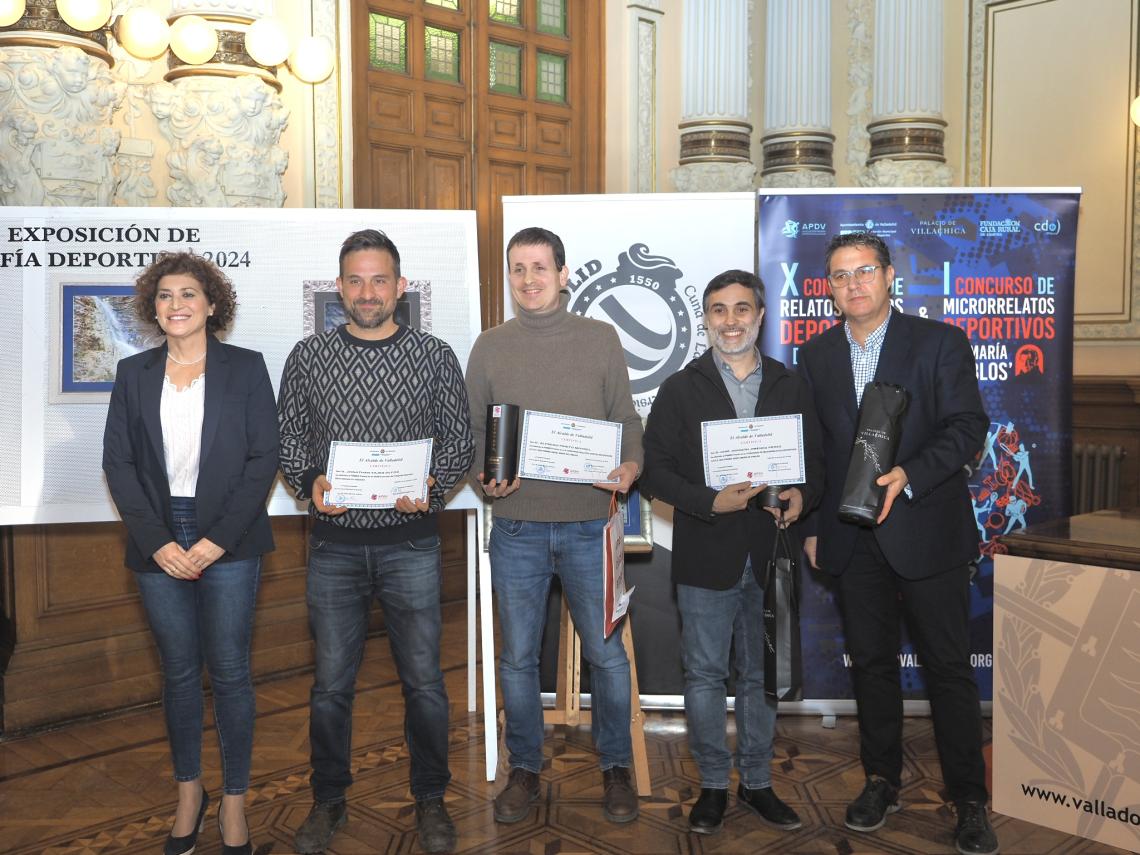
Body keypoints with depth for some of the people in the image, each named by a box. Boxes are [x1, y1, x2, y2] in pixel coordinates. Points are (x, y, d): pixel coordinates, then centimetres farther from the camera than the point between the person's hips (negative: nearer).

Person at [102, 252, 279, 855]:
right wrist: (158, 541, -7)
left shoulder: (245, 368, 0)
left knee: (229, 672, 3)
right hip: (159, 545, 2)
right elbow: (117, 462, 3)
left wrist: (217, 540, -11)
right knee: (179, 671, 12)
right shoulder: (133, 373, 7)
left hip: (227, 544, -2)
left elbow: (263, 459, -4)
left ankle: (234, 802, 17)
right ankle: (188, 792, 28)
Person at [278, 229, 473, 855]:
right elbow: (289, 440, 7)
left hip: (410, 541, -1)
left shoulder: (434, 356, 1)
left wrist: (430, 485, -15)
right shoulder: (308, 357, 4)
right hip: (334, 543, 1)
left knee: (424, 680, 6)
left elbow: (459, 441, 2)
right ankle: (328, 799, 30)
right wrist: (310, 483, -13)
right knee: (331, 681, 10)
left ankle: (430, 799, 26)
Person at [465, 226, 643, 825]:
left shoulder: (600, 338, 3)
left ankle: (615, 767, 26)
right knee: (518, 657, 10)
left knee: (606, 653, 6)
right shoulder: (490, 347, 5)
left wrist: (631, 465, -13)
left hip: (588, 524, -1)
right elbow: (472, 432, 8)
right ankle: (524, 770, 28)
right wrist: (484, 475, -11)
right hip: (516, 528, 1)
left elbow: (626, 420, 6)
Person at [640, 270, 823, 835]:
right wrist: (712, 502, -17)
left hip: (769, 556, 2)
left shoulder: (791, 388, 9)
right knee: (705, 675, 6)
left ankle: (756, 782, 28)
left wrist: (802, 496, -12)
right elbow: (655, 469, -3)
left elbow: (815, 463, 11)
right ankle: (713, 784, 22)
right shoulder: (681, 389, 2)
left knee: (760, 676, 13)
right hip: (706, 558, -2)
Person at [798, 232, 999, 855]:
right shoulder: (817, 354, 10)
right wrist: (810, 525, 9)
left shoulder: (940, 342, -2)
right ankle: (882, 781, 28)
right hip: (852, 539, 4)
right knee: (871, 662, 13)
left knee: (949, 667, 3)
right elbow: (812, 444, 12)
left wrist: (908, 474, -22)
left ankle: (969, 800, 17)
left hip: (926, 532, -3)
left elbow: (968, 426, -8)